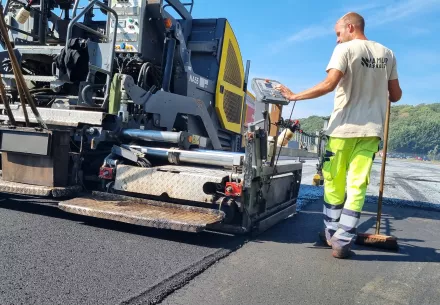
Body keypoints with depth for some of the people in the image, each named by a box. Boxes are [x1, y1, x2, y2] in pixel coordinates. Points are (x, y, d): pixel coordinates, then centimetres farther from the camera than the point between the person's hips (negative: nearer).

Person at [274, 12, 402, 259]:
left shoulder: (346, 49, -4)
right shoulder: (387, 54, 10)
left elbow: (329, 85, -17)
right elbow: (395, 95, 13)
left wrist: (294, 96, -10)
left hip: (344, 127, -4)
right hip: (372, 130, 4)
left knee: (334, 183, 10)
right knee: (357, 186, 2)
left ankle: (332, 233, 21)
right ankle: (343, 241, -1)